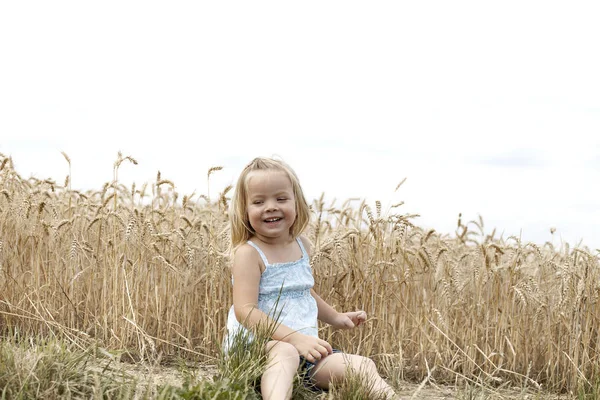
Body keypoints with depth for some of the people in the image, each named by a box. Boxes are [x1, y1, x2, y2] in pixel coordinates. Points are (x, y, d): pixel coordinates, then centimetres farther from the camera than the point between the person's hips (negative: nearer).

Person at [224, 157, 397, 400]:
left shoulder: (301, 245, 11)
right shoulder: (249, 253, -12)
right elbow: (245, 311, -22)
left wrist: (335, 318, 34)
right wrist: (295, 338, -28)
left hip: (304, 347, 8)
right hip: (256, 345, -8)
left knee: (362, 366, -7)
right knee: (285, 353, -40)